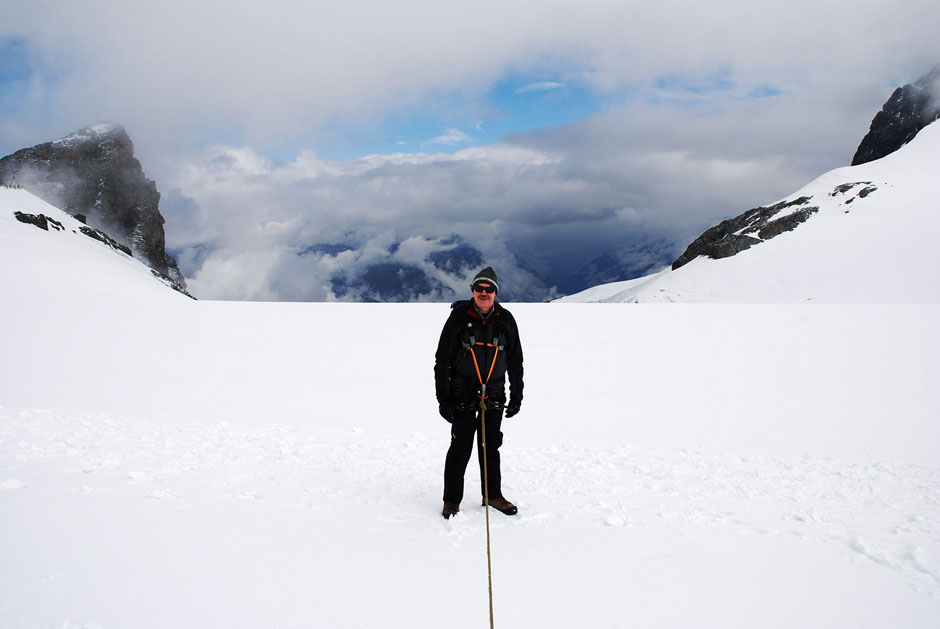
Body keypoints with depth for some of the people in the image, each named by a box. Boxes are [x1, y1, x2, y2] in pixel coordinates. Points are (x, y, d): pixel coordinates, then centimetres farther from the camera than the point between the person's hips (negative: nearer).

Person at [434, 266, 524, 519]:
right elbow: (442, 359, -5)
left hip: (494, 396, 3)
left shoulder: (506, 320, 3)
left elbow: (515, 361, 11)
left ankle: (493, 495, 28)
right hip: (463, 394, -3)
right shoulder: (459, 317, -6)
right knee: (461, 447, -1)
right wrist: (443, 398, -8)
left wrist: (516, 396, 9)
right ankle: (452, 500, 14)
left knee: (491, 446, 13)